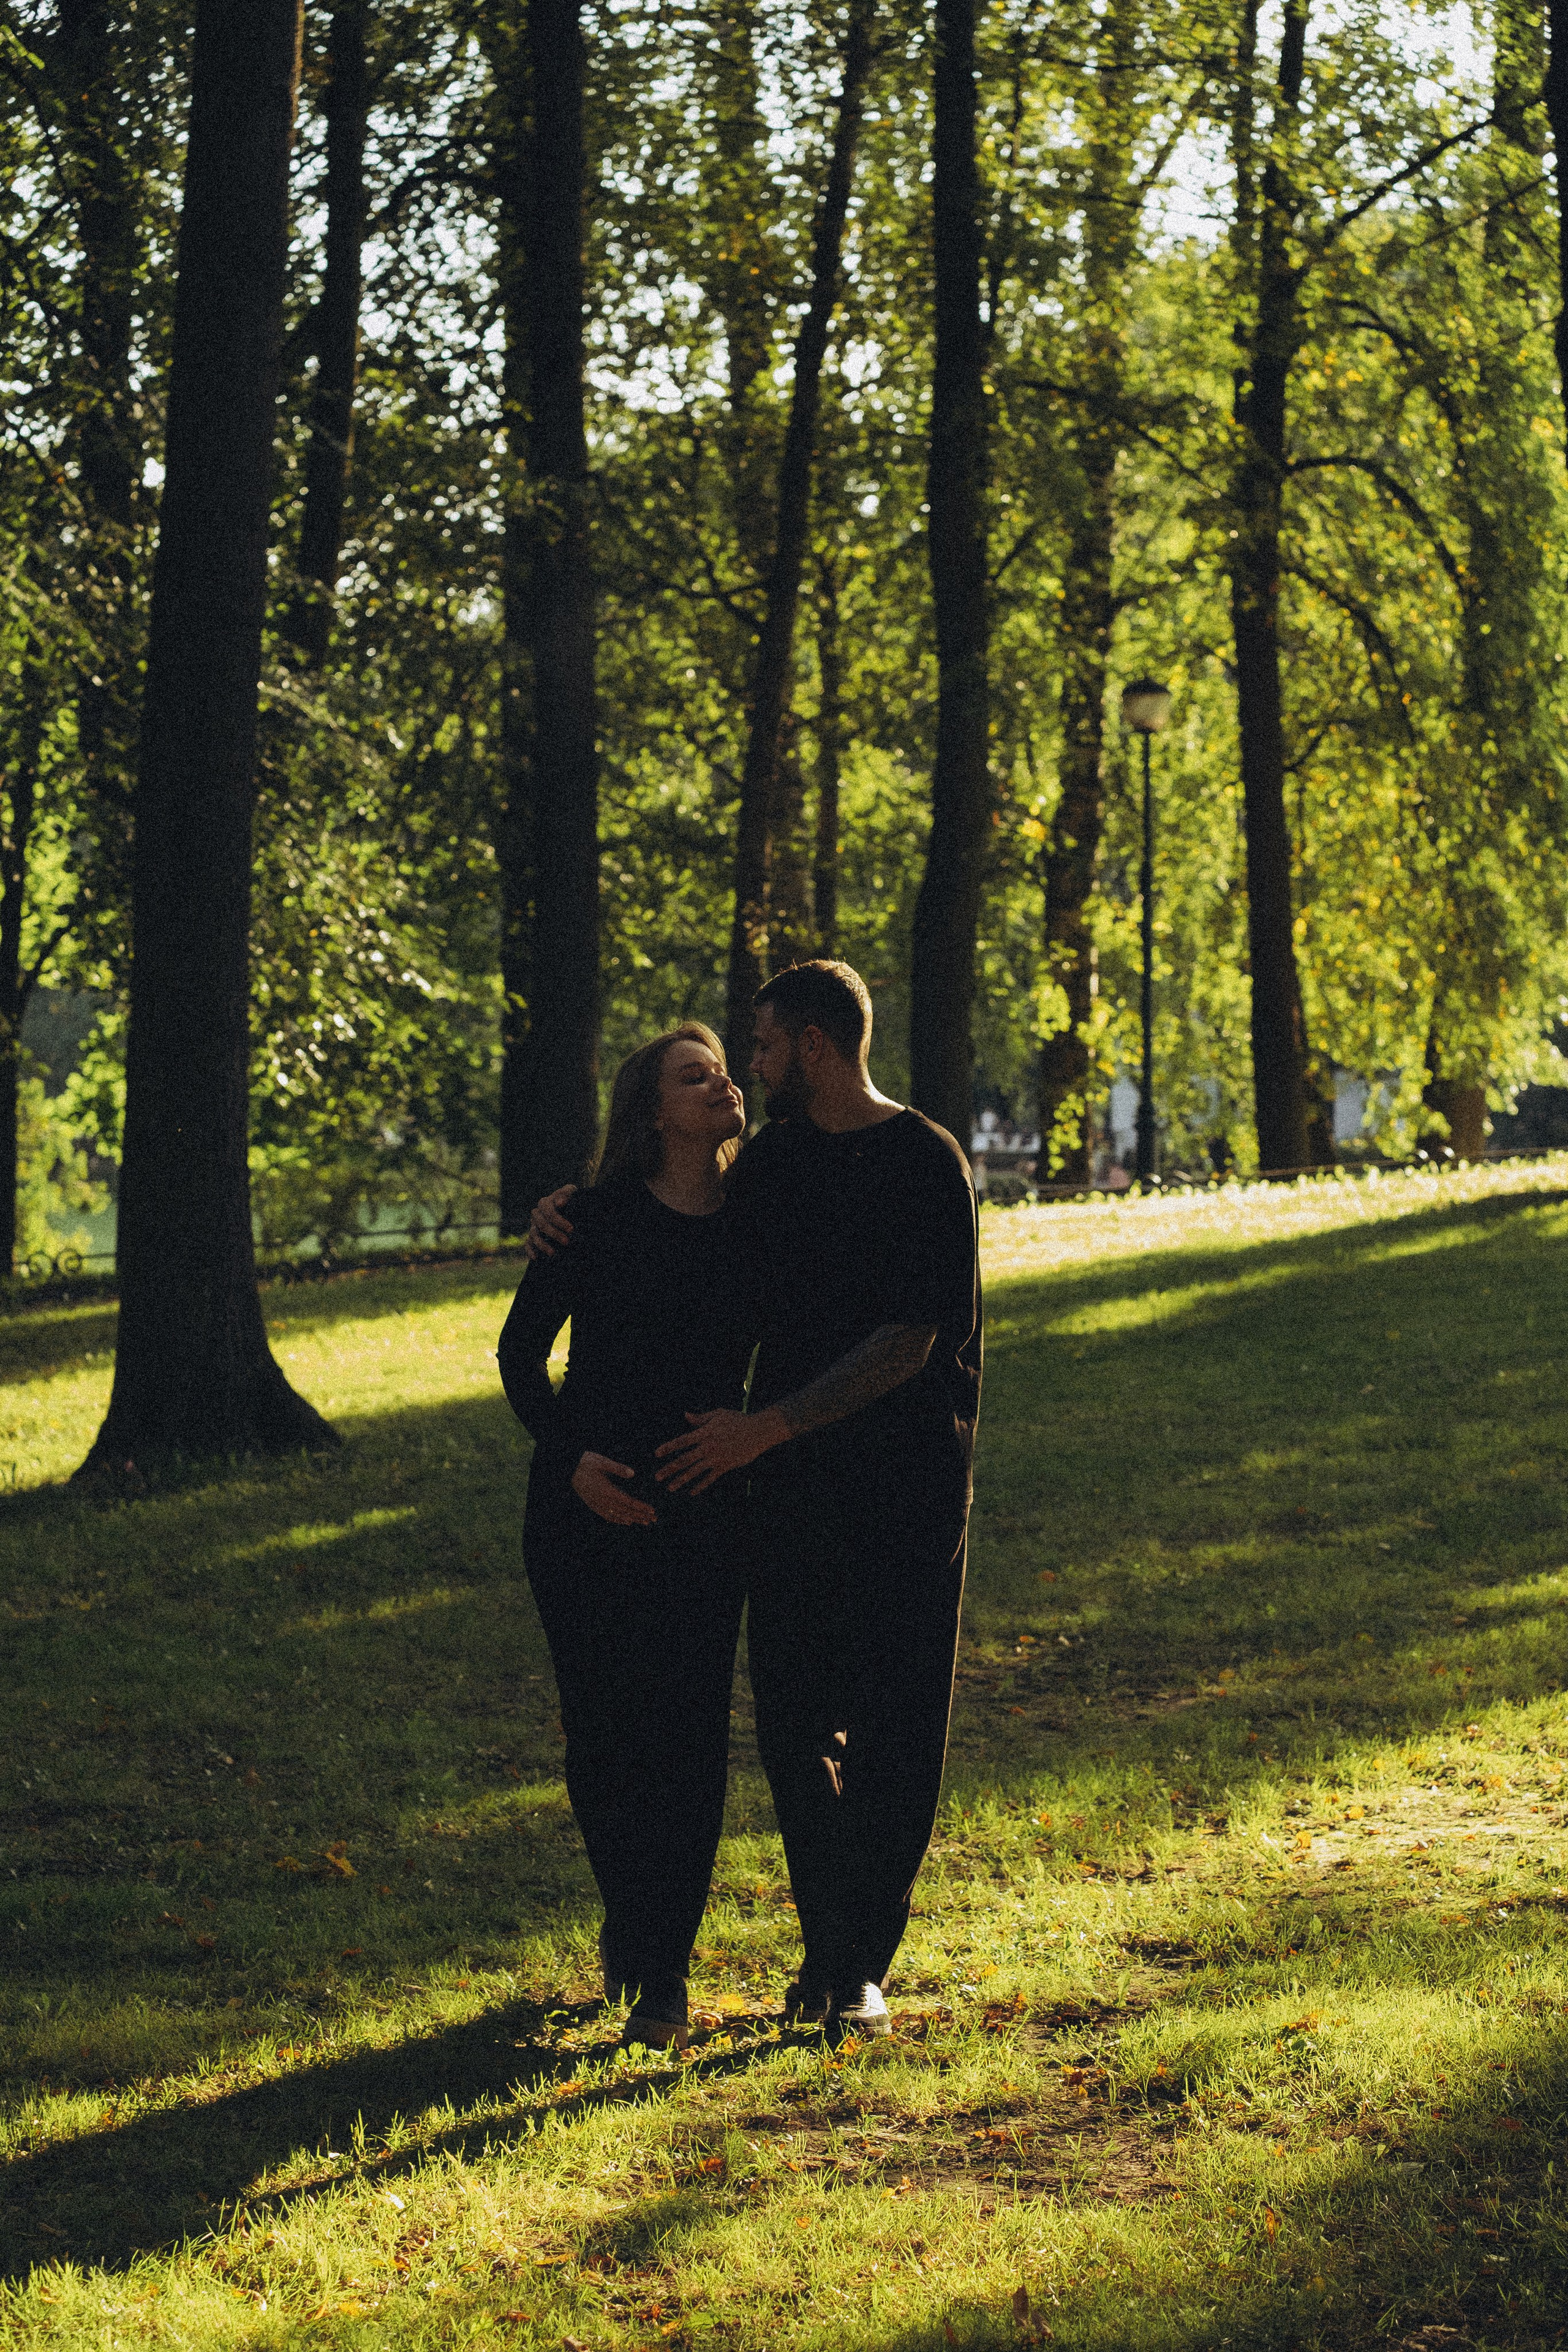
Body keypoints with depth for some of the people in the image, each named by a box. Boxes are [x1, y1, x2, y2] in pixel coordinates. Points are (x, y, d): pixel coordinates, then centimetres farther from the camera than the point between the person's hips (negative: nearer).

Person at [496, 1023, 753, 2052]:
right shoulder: (602, 1219, -3)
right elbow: (522, 1351, 3)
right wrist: (568, 1456, -10)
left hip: (705, 1513, 1)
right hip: (588, 1503, -1)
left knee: (689, 1735, -4)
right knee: (602, 1727, 1)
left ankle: (665, 1976, 5)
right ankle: (626, 1918, 28)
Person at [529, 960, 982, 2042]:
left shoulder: (929, 1167, -8)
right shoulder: (770, 1163, 12)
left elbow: (908, 1341, -15)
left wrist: (767, 1426, -18)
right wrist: (569, 1210, 10)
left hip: (907, 1484, -5)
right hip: (790, 1482, 6)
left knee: (894, 1732, -2)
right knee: (793, 1721, 4)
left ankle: (864, 1965, 5)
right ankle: (828, 1946, 15)